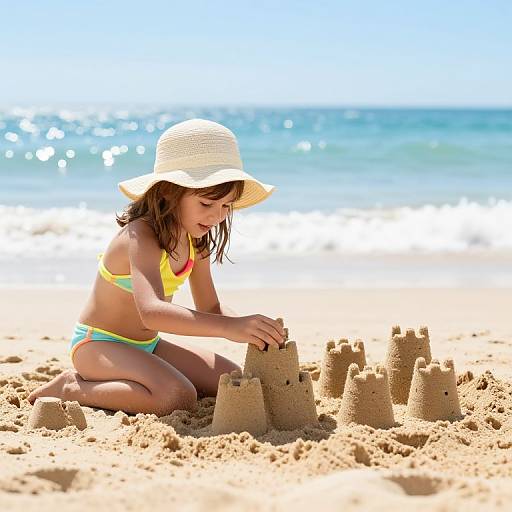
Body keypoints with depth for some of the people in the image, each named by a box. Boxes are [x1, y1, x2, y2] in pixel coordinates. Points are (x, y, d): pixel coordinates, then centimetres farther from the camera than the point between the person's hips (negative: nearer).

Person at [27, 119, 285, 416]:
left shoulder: (197, 240, 0)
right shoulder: (141, 237, -27)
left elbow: (210, 308, 6)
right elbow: (151, 311, -45)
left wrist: (249, 327, -17)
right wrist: (229, 327, -55)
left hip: (147, 346, 9)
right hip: (99, 344, -9)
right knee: (178, 397, -32)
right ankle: (72, 389, -12)